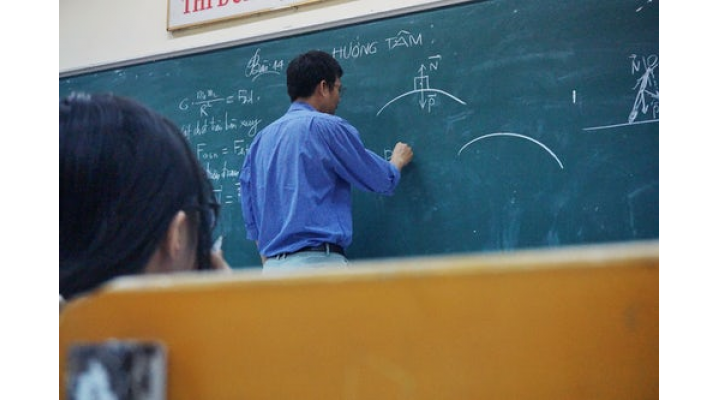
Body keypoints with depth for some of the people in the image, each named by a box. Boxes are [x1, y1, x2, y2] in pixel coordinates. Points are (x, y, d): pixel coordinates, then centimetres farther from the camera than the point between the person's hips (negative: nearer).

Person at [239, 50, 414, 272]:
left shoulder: (261, 139, 15)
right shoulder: (326, 126, -3)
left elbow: (251, 219, 16)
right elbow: (383, 181, 7)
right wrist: (398, 161, 29)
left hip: (273, 265, 7)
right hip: (318, 261, -7)